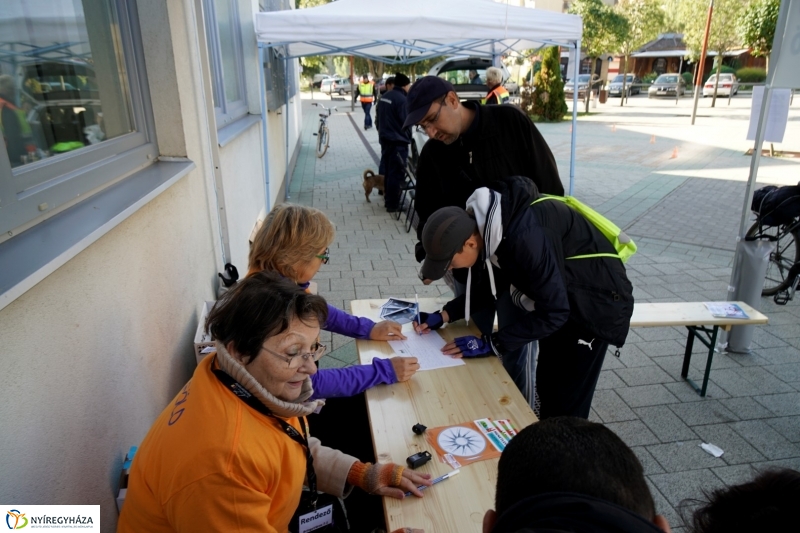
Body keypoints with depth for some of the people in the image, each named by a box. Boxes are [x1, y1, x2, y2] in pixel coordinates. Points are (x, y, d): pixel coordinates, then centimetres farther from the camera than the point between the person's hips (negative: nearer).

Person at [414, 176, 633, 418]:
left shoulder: (524, 236, -38)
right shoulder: (484, 222, -12)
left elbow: (552, 312, -31)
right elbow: (489, 286, 3)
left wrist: (490, 344, -27)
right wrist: (445, 315, -8)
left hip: (595, 300, -8)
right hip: (560, 297, 8)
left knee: (565, 406, 0)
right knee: (546, 386, 20)